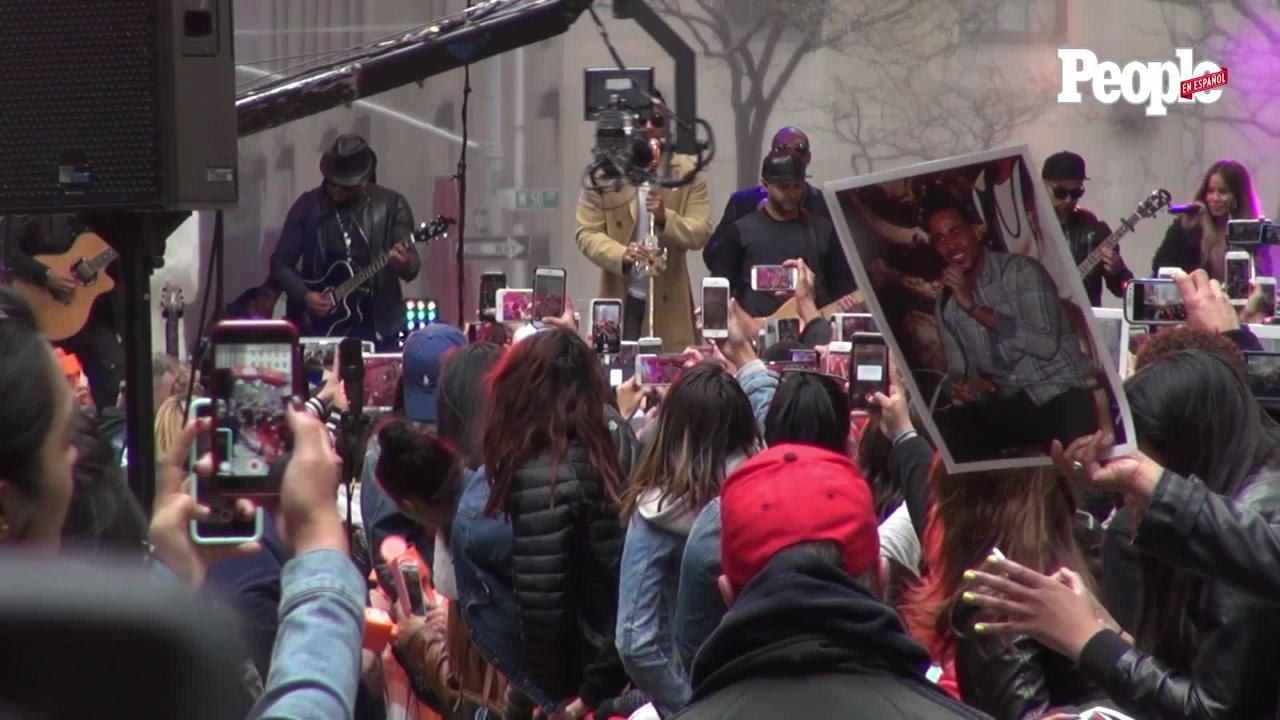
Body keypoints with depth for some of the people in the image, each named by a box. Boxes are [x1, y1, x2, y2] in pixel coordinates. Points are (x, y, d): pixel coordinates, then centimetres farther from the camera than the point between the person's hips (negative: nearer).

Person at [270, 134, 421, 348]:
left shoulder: (390, 204, -2)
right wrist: (305, 296, -10)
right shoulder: (308, 205, 1)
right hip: (320, 326, 1)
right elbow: (280, 263, 5)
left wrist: (405, 264, -29)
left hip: (378, 327, -1)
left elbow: (412, 265, -6)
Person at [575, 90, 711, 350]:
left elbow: (700, 234, -1)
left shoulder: (688, 172, 3)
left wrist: (665, 218, -21)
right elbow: (586, 233, -1)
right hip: (621, 299, 0)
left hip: (668, 301, 0)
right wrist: (621, 255, -20)